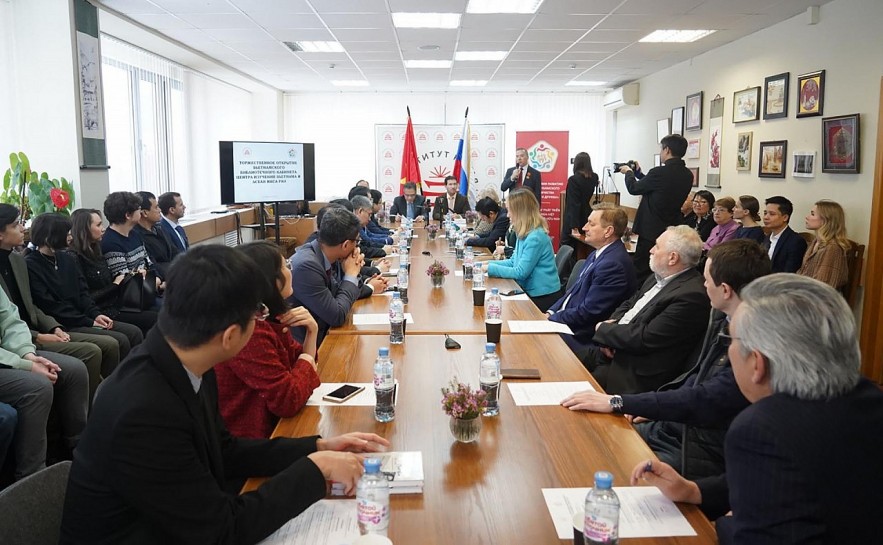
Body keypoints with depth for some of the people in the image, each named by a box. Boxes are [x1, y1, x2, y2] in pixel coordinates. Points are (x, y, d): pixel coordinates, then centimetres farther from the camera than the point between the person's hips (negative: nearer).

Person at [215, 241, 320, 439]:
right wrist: (306, 361, -10)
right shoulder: (247, 331, -25)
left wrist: (312, 331, -8)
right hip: (251, 440, -8)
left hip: (271, 426, 8)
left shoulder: (268, 318, 5)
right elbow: (288, 400, -27)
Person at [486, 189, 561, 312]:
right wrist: (489, 263, 1)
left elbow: (520, 272, -22)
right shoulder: (525, 234, 7)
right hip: (531, 291, 8)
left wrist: (491, 268, -16)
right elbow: (513, 261, 13)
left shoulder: (535, 238, -23)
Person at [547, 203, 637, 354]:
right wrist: (551, 312, 3)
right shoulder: (599, 254, 10)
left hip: (581, 337, -9)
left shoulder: (613, 264, -23)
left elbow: (588, 312, -23)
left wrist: (551, 319, -12)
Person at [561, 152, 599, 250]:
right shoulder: (595, 178, 1)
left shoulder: (574, 179, -16)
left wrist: (574, 227, -19)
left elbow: (574, 204, -19)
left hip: (573, 220, -6)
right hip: (588, 219, 6)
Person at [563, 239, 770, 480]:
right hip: (676, 424, 8)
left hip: (708, 451, -8)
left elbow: (705, 400, -28)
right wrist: (651, 407, 3)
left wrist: (616, 402, -26)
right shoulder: (722, 316, 1)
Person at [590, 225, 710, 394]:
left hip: (636, 373, -9)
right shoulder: (660, 277, 8)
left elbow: (643, 339, -24)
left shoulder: (692, 296, -22)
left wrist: (603, 329, -9)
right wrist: (611, 328, -4)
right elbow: (629, 304, 18)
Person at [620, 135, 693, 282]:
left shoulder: (660, 172, -20)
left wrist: (628, 172, 14)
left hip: (651, 231, -7)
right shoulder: (687, 175, 3)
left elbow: (634, 188, -5)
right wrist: (638, 173, 22)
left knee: (641, 272, 2)